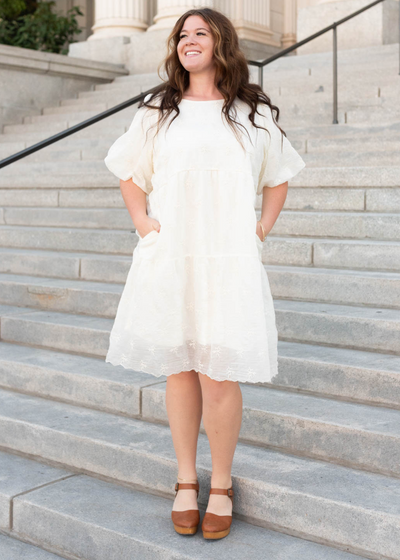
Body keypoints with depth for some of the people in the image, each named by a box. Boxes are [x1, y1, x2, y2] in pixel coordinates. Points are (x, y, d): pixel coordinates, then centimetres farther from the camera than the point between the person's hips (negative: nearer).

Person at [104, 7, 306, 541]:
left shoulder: (253, 114, 9)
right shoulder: (157, 111, 11)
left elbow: (278, 179, 20)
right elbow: (130, 174, 21)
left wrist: (262, 228, 6)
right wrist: (143, 223, 7)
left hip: (229, 261, -1)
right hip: (168, 259, 2)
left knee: (219, 376, -4)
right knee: (179, 370, 7)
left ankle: (222, 486, 14)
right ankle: (186, 481, 22)